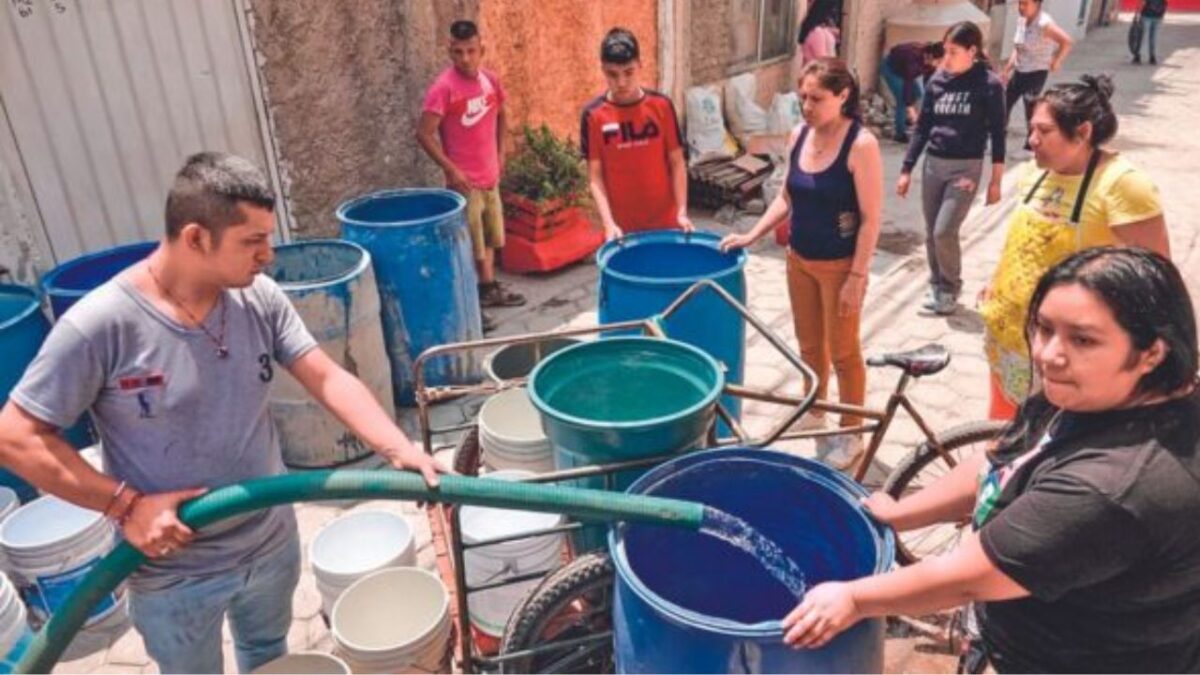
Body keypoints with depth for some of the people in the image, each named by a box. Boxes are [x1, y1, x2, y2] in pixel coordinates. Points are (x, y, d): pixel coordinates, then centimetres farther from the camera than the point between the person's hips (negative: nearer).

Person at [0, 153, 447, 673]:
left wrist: (398, 449, -27)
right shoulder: (101, 325, -24)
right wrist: (126, 504, -22)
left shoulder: (260, 298, -11)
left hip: (272, 542, 4)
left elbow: (328, 379, -13)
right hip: (173, 574, -3)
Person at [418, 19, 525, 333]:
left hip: (490, 176, 7)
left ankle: (489, 288, 37)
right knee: (467, 245, 1)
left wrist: (500, 153, 13)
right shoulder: (443, 87, -18)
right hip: (464, 180, -7)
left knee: (489, 237, 20)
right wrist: (451, 169, -21)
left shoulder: (491, 80, 1)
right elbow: (424, 134, -18)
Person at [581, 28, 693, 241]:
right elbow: (595, 177, -7)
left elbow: (677, 163, 0)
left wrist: (682, 211, -9)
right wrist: (608, 222, -18)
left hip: (664, 221, 1)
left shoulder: (661, 106, -4)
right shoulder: (593, 115, -7)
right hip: (622, 225, -1)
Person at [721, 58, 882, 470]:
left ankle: (850, 436, 26)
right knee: (809, 346, 18)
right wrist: (752, 236, 2)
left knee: (843, 352, 8)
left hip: (839, 266, -6)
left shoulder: (861, 144, -19)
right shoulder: (799, 135, 1)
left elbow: (871, 218, -17)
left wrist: (857, 277, -18)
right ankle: (814, 422, 37)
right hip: (799, 260, 6)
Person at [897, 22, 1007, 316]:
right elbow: (922, 127, 9)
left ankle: (951, 288, 12)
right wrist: (907, 169, 7)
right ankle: (936, 285, 26)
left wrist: (996, 181, -5)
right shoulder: (937, 80, 4)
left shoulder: (989, 85, -7)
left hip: (966, 168, -4)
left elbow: (997, 135, -4)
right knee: (931, 234, 8)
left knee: (944, 232, -10)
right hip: (933, 165, 4)